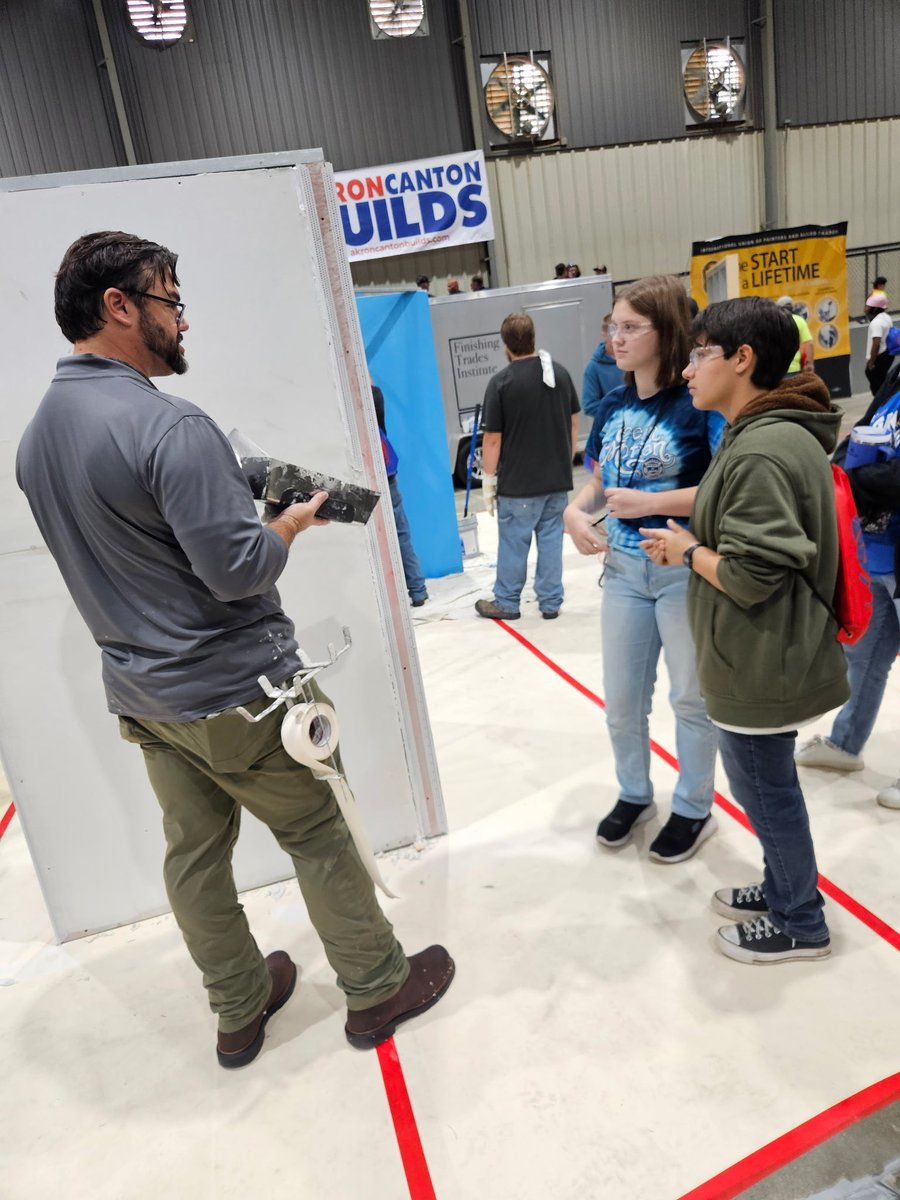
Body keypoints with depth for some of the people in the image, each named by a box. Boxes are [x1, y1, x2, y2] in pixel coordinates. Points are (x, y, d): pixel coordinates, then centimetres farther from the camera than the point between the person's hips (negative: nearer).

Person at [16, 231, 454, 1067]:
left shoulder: (34, 438, 6)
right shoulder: (168, 424, -22)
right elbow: (240, 569, -25)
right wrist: (293, 520, -6)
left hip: (139, 695, 8)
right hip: (233, 691, -8)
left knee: (193, 852, 18)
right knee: (318, 835, 10)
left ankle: (239, 1011, 37)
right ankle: (378, 988, 29)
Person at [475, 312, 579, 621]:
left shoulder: (501, 382, -13)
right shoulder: (560, 373, 3)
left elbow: (493, 438, -13)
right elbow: (574, 422, 10)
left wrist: (488, 478, -4)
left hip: (518, 481, -5)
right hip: (558, 477, 5)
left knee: (513, 543, 6)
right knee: (551, 538, 11)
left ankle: (506, 603, 19)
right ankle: (550, 602, 18)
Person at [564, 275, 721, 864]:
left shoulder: (698, 402, -15)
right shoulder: (613, 407, 5)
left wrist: (649, 502, -23)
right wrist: (575, 511, -7)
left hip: (686, 572, -6)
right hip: (624, 571, 6)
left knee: (692, 698, 11)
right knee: (621, 700, 16)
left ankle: (695, 809, 33)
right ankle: (635, 794, 39)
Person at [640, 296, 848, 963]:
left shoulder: (761, 453, -25)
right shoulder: (779, 434, 8)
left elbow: (749, 576, -27)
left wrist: (689, 552, -11)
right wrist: (695, 544, 5)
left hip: (759, 668, -10)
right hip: (764, 659, 10)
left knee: (765, 790, 10)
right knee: (769, 784, 24)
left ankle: (800, 925, 32)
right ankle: (786, 887, 45)